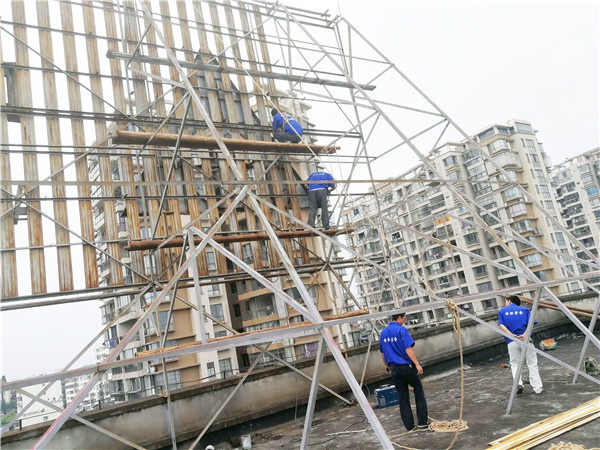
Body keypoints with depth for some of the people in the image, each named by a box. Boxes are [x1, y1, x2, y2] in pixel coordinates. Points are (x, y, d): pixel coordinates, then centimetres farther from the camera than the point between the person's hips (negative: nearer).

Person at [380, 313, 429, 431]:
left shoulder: (383, 332, 8)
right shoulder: (402, 330, -12)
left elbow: (382, 353, 15)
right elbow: (408, 349, -20)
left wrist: (386, 365, 28)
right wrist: (417, 364, -19)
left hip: (394, 369, 5)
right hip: (407, 367, -5)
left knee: (402, 396, 11)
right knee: (419, 391, 13)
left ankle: (409, 425, 15)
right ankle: (422, 421, 14)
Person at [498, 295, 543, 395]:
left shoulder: (502, 311, 12)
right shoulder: (524, 310, 13)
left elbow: (501, 325, -3)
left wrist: (510, 334, -14)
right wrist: (525, 334, -15)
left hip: (512, 341, 0)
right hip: (526, 339, 0)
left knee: (514, 364, 13)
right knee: (532, 364, 8)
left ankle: (519, 383, -3)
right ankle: (537, 388, 8)